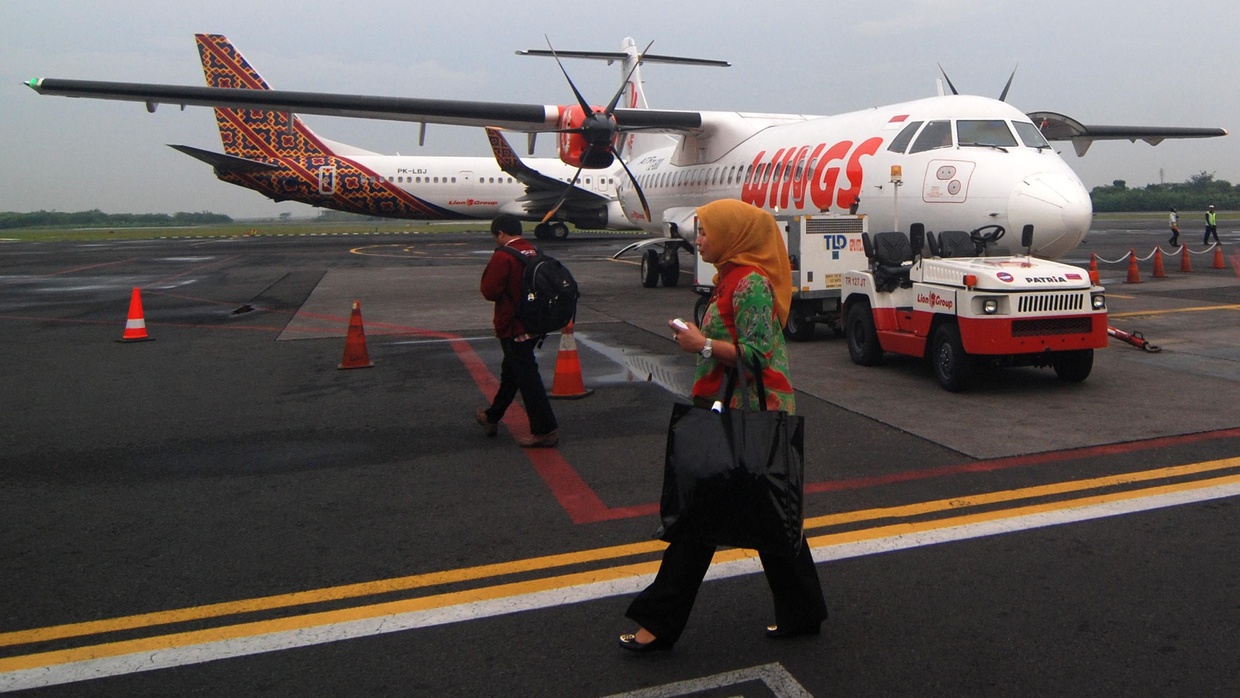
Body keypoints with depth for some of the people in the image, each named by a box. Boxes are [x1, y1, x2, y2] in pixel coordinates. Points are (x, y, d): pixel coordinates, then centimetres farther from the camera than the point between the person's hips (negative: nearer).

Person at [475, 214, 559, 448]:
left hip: (513, 327, -9)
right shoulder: (534, 253, 6)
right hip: (534, 323, 9)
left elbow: (490, 291, -20)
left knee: (527, 377, -4)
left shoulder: (503, 257, -19)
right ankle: (492, 417, 38)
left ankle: (545, 430, -1)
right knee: (510, 371, 21)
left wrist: (489, 270, -2)